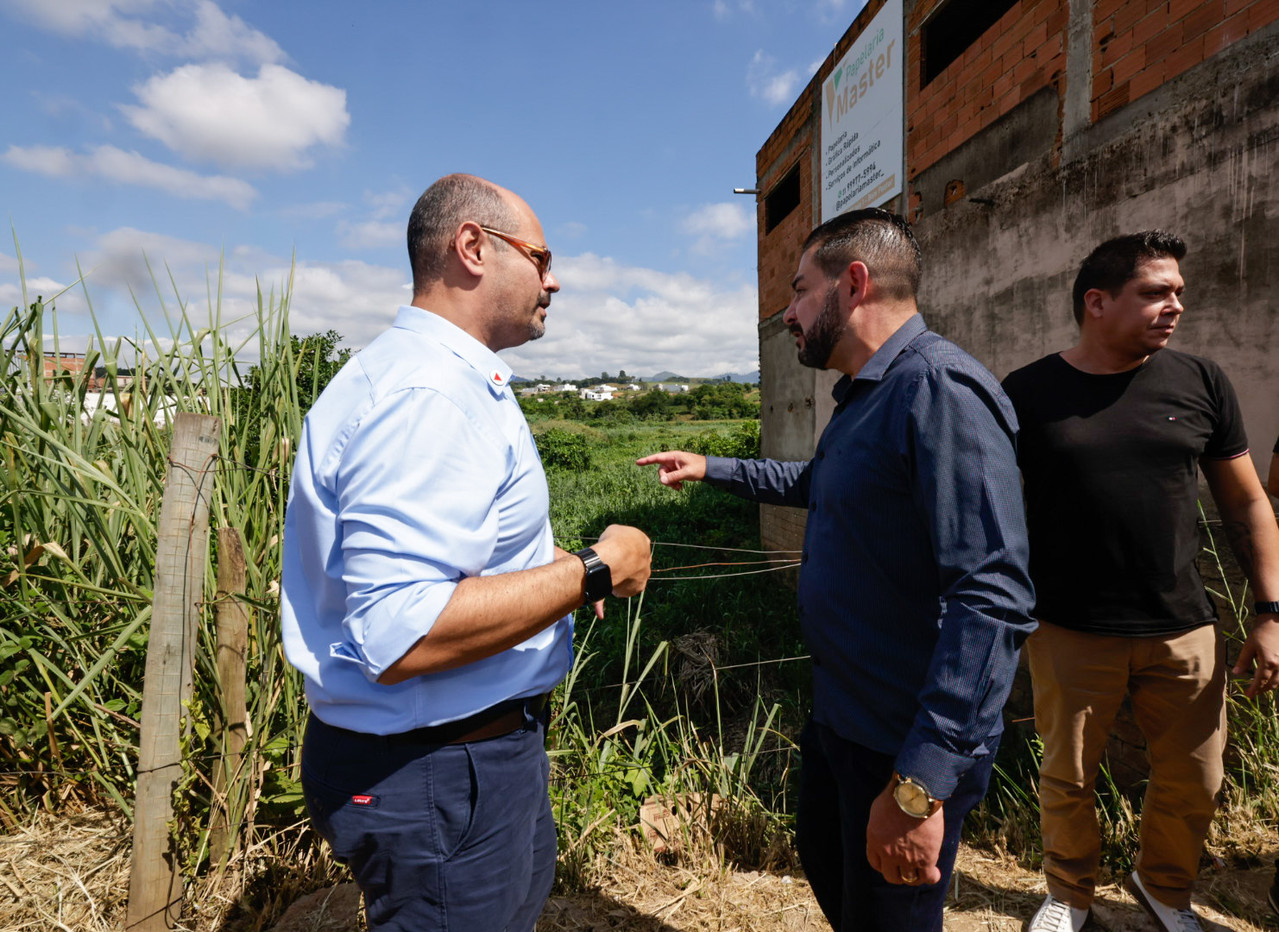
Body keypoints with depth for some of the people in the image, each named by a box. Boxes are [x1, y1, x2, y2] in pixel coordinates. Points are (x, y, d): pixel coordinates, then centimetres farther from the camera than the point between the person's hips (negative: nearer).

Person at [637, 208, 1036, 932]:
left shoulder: (941, 389, -24)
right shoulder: (865, 395, 9)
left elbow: (994, 596, -31)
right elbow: (815, 484, 29)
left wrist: (918, 786, -32)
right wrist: (711, 468, 29)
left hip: (908, 743, -9)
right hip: (840, 712, 9)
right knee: (825, 863, 27)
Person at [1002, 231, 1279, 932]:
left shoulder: (1199, 383, 2)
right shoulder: (1027, 394, -5)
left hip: (1184, 633, 3)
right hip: (1069, 635, -2)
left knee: (1193, 783, 14)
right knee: (1066, 780, 12)